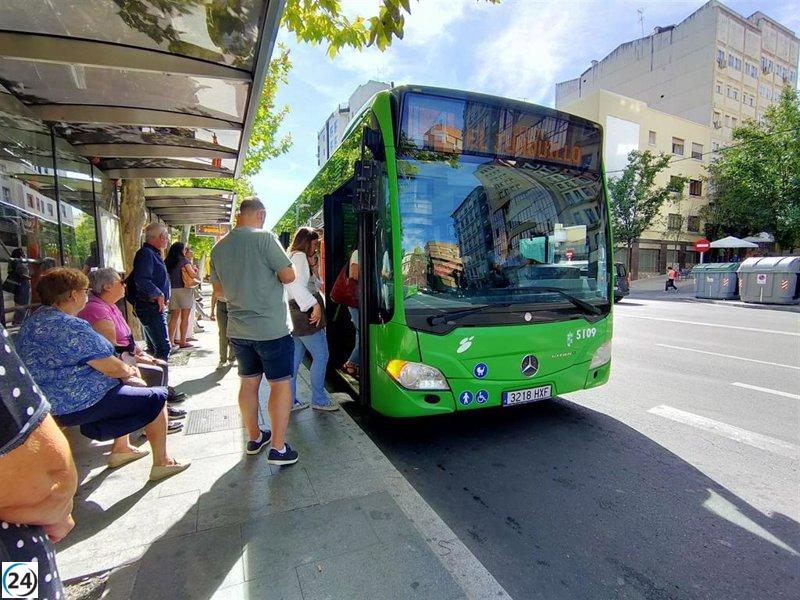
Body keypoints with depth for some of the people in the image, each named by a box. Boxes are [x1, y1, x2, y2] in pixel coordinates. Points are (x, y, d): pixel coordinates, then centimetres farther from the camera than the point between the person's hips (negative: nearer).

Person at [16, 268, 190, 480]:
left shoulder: (34, 320, 9)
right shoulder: (71, 327, -25)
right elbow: (112, 368, -21)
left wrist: (126, 369, 6)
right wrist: (130, 371, 1)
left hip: (54, 401, 11)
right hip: (81, 404, -11)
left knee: (124, 386, 27)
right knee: (156, 398, -3)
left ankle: (120, 449, 32)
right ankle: (161, 463, 5)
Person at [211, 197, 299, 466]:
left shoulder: (219, 247, 7)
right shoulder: (264, 238, -13)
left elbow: (218, 289, 15)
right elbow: (289, 276, -14)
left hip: (238, 330, 7)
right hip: (271, 328, -6)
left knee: (249, 382, 17)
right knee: (280, 384, 4)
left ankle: (254, 437, 32)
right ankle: (278, 449, 8)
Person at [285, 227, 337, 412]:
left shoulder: (294, 257, 23)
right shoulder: (299, 256, -9)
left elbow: (314, 286, 22)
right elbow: (298, 286, -22)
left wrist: (312, 268, 10)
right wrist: (315, 305, -21)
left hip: (297, 314, 11)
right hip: (306, 314, -10)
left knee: (295, 359, 12)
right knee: (321, 356, -3)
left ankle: (289, 401, 18)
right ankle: (319, 400, 6)